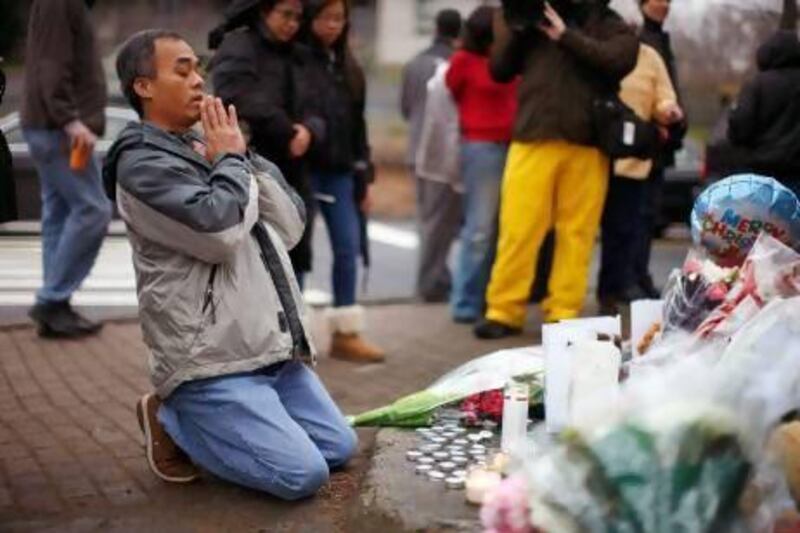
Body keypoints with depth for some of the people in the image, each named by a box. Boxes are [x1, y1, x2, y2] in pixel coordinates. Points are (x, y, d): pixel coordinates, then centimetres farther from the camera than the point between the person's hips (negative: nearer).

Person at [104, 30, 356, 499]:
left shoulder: (209, 147, 14)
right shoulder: (142, 163, -9)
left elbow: (292, 227, 10)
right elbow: (219, 232, -23)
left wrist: (244, 159, -2)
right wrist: (231, 160, -7)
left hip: (273, 347, 8)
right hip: (211, 360, -8)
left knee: (339, 448, 10)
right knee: (303, 475, -14)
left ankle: (216, 421, 20)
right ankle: (174, 420, 5)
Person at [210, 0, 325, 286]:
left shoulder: (297, 56, 19)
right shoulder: (237, 48, -4)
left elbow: (313, 112, 12)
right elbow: (242, 102, -21)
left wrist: (308, 130, -12)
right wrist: (287, 131, -13)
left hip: (292, 178, 7)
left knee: (294, 262, 12)